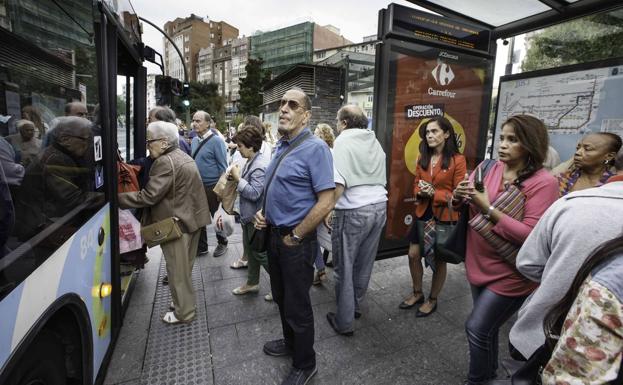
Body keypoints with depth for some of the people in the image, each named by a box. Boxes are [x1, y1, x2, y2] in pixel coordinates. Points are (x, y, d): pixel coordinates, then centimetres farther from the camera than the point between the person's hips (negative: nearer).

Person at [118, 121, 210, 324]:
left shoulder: (166, 162, -19)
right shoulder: (181, 155, 12)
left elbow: (148, 196, -23)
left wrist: (117, 198, -15)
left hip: (177, 224, -10)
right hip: (191, 218, 10)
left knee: (178, 270, 5)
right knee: (185, 267, 22)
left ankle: (183, 312, 20)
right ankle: (186, 304, 38)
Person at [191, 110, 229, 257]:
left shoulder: (216, 141, -14)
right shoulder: (194, 140, 6)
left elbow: (223, 166, -14)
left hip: (212, 186, -6)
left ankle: (222, 243, 30)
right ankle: (201, 246, 29)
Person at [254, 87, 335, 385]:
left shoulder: (315, 148, -18)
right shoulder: (280, 146, 8)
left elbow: (325, 202, -24)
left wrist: (294, 237, -17)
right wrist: (263, 212, 3)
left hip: (297, 241, -8)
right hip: (274, 234, 8)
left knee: (297, 305, 9)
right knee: (281, 297, 24)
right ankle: (290, 343, 49)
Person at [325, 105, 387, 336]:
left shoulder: (344, 140, -8)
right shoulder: (375, 141, 15)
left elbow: (340, 181, -19)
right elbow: (381, 177, 14)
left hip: (354, 210, -7)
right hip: (379, 206, 8)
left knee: (345, 268, 5)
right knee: (365, 263, 18)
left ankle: (344, 322, 17)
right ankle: (355, 306, 36)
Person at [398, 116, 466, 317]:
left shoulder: (457, 160, -13)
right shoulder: (422, 158, 6)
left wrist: (434, 193, -23)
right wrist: (421, 191, -12)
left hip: (444, 217, -5)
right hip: (423, 213, 6)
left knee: (439, 260, 11)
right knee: (413, 254, 10)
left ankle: (432, 300, 32)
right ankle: (417, 293, 33)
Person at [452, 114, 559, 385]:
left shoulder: (543, 183, -17)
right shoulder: (488, 168, -2)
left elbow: (531, 236, -23)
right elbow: (464, 206, 5)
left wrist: (489, 208, -26)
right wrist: (459, 195, -17)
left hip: (510, 273, -5)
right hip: (478, 264, 6)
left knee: (477, 328, 1)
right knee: (486, 326, 23)